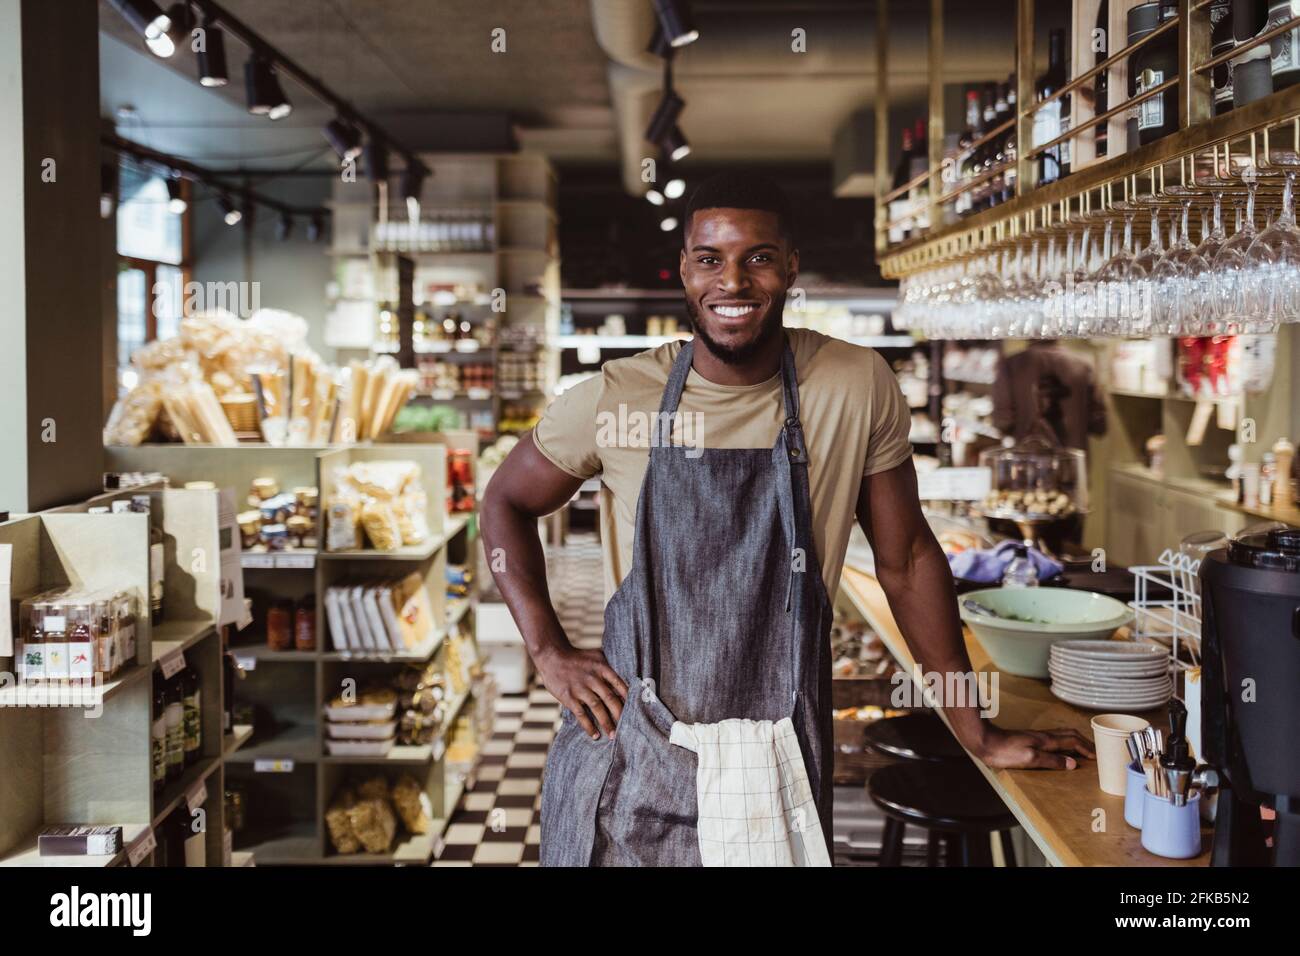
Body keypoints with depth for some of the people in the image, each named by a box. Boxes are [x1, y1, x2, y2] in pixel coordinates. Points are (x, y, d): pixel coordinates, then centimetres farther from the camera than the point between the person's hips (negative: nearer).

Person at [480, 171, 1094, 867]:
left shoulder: (858, 388, -7)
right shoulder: (612, 399, -7)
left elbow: (905, 557, 2)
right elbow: (506, 502, 8)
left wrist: (978, 734, 5)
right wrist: (549, 651, -4)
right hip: (628, 756, 0)